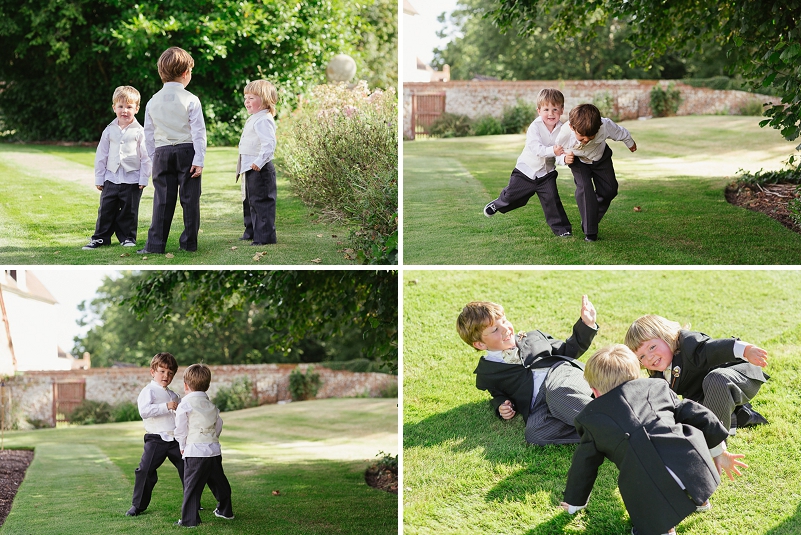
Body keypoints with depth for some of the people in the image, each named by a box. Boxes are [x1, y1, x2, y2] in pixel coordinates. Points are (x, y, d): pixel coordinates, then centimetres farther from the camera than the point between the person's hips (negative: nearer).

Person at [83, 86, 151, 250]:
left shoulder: (139, 132, -3)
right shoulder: (109, 131, 5)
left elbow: (146, 157, -2)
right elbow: (101, 155, 10)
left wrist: (144, 179, -5)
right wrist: (99, 179, 9)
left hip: (132, 180, -3)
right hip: (111, 178, 3)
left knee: (129, 211, 6)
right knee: (106, 210, 5)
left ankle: (128, 237, 19)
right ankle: (100, 238, 14)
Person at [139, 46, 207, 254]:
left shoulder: (153, 102, 5)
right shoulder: (191, 100, -6)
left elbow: (149, 134, 9)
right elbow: (198, 132, -9)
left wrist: (153, 158, 17)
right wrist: (199, 159, -7)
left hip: (162, 153, 3)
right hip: (187, 152, -3)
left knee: (162, 200, 4)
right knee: (189, 198, 5)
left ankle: (155, 244, 1)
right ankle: (188, 242, 8)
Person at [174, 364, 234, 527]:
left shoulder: (185, 404, -6)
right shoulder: (210, 404, 14)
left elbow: (180, 429, -6)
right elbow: (219, 424, 17)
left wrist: (183, 445, 8)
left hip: (195, 451, -7)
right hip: (214, 449, 7)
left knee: (192, 485, -3)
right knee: (218, 481, 20)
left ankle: (189, 519, -4)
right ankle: (225, 510, 33)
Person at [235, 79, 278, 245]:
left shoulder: (263, 120, -17)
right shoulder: (253, 119, 17)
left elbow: (269, 143, -28)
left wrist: (259, 162, -33)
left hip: (260, 169, -11)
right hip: (250, 169, 11)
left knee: (261, 202, -7)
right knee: (249, 201, 20)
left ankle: (264, 236, -3)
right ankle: (251, 232, 31)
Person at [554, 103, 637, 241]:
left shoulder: (605, 125, -39)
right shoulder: (564, 136, -39)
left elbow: (620, 133, -13)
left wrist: (630, 143, 8)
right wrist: (564, 158, -41)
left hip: (601, 157, 2)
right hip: (578, 161, -2)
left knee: (609, 190, 1)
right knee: (584, 188, -23)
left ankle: (592, 219, 27)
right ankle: (590, 231, -14)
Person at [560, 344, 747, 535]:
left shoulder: (590, 417, 22)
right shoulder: (656, 387, 25)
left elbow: (584, 465, 30)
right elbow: (697, 416, 25)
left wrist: (574, 502, 45)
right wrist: (719, 451, 37)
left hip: (647, 491, -2)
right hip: (693, 466, 2)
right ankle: (699, 499, 33)